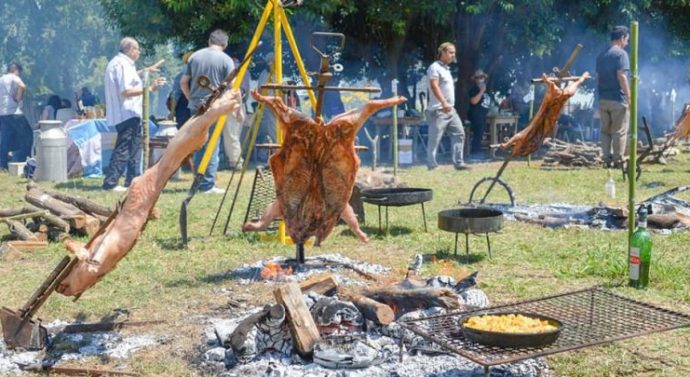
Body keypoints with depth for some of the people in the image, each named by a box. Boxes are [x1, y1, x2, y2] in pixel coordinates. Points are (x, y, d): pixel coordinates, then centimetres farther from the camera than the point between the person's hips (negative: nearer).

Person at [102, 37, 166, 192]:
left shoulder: (118, 62, 18)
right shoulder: (122, 65, -16)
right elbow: (126, 91, -24)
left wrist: (146, 70, 39)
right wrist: (149, 88, -23)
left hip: (128, 114, 11)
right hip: (127, 114, -11)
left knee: (135, 146, 16)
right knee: (123, 149, -9)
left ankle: (133, 180, 21)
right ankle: (110, 182, -9)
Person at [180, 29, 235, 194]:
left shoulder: (195, 56, 10)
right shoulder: (225, 60, -3)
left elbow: (183, 82, 11)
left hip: (195, 107, 4)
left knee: (198, 146, 12)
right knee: (212, 146, -1)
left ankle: (199, 182, 16)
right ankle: (208, 185, -1)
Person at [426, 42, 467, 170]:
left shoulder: (446, 68, 20)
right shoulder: (435, 67, -8)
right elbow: (434, 86, -20)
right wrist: (444, 102, -29)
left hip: (450, 109, 9)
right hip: (438, 110, -9)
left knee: (459, 133, 5)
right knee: (435, 139, -6)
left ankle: (459, 162, 7)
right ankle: (432, 165, -2)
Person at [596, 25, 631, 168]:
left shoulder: (601, 55, 14)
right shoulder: (621, 53, -8)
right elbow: (621, 76, -16)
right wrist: (629, 97, -14)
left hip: (603, 99, 7)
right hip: (618, 99, -7)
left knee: (605, 130, 10)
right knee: (619, 131, 0)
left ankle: (607, 159, 7)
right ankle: (618, 160, 2)